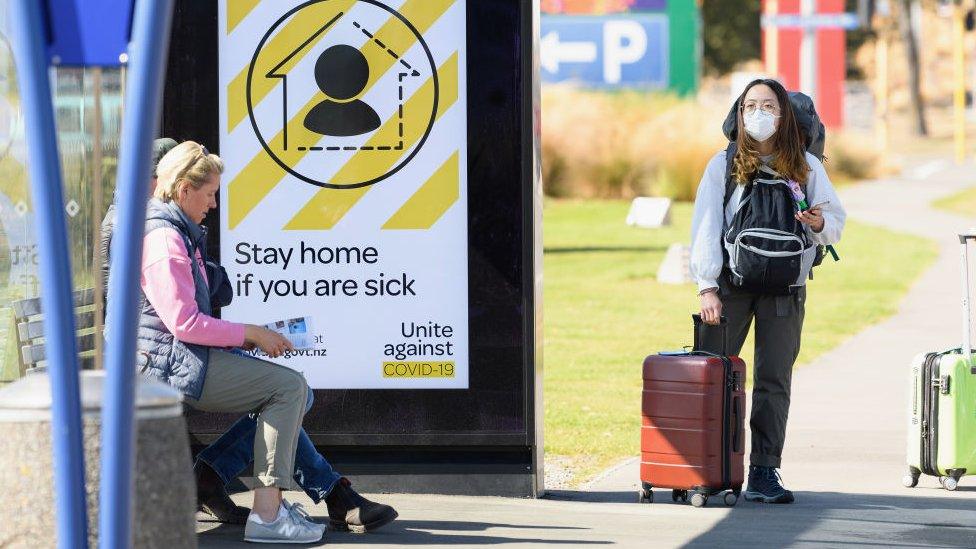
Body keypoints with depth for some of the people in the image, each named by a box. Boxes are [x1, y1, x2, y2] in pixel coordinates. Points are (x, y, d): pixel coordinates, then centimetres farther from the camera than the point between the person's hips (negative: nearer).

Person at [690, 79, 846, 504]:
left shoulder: (806, 167, 7)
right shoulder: (723, 166, 3)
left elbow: (836, 223, 10)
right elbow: (706, 228, -2)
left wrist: (819, 223, -15)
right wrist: (707, 288, -12)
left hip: (785, 290, 1)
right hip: (731, 285, -1)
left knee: (774, 381, 0)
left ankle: (764, 474, 1)